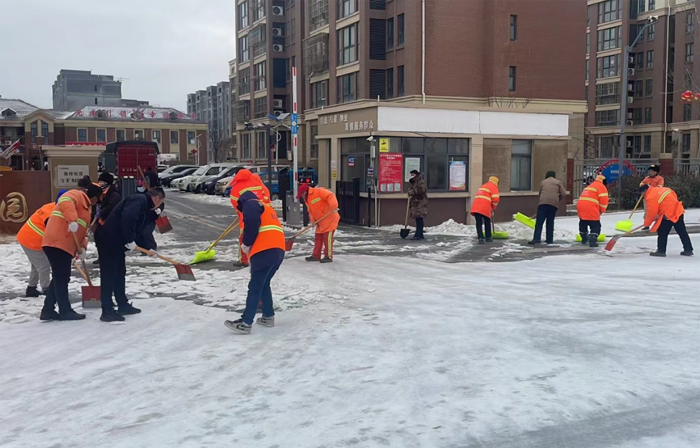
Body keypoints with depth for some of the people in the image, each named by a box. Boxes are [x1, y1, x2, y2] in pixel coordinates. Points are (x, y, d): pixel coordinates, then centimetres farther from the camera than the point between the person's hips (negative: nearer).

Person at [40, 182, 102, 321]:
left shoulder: (85, 206, 27)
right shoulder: (76, 195, -2)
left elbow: (83, 231, 22)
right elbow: (65, 201, -27)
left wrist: (82, 247, 6)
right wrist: (72, 220, -38)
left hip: (65, 245, 10)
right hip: (57, 242, -10)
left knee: (60, 277, 14)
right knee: (61, 277, -5)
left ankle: (48, 310, 19)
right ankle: (65, 311, -1)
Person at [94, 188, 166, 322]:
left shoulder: (144, 207, 20)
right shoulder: (139, 200, -12)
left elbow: (140, 231, 27)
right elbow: (127, 219, -28)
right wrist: (130, 240, -21)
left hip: (117, 242, 11)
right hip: (108, 240, -11)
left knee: (120, 274, 18)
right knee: (109, 275, -7)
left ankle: (123, 305, 28)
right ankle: (107, 311, -3)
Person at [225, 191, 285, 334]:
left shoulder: (250, 204, 6)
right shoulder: (266, 207, 32)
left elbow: (252, 222, -14)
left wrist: (246, 244, -3)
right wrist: (251, 245, 19)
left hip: (265, 251, -8)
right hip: (278, 250, 8)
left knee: (255, 287, -6)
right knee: (264, 284, 20)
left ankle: (245, 323, -4)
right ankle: (268, 317, 22)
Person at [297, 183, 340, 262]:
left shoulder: (318, 191, -16)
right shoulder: (306, 200, 14)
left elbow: (330, 196, -25)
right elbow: (310, 211, 17)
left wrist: (334, 207, -35)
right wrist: (313, 220, 1)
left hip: (329, 218, -9)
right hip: (320, 222, 9)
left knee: (327, 237, -8)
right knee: (318, 238, 12)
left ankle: (328, 256, -2)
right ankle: (316, 255, 20)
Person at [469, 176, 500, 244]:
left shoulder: (483, 186, 29)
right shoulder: (493, 187, 6)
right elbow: (495, 199, -7)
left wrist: (491, 209, 30)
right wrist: (493, 209, 10)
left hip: (476, 207, 5)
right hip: (485, 208, -5)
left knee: (479, 223, 2)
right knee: (487, 223, 13)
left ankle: (480, 238, -9)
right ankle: (488, 238, 21)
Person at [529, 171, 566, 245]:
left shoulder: (543, 182, 24)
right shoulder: (558, 182, 19)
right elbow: (563, 194, 9)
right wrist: (558, 201, 24)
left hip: (543, 202, 0)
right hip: (554, 203, 1)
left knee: (539, 222, -5)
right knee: (550, 222, 11)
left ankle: (536, 239, -16)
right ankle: (549, 239, 11)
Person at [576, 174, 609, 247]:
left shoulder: (589, 186, 30)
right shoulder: (601, 187, 5)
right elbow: (603, 200, -5)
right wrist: (601, 211, 10)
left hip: (580, 206, 7)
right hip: (591, 210, -7)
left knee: (583, 223, 27)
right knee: (596, 226, 0)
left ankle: (584, 239, 38)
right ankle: (592, 241, -13)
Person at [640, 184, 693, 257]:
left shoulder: (650, 198, -12)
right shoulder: (658, 189, 14)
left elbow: (651, 212, -11)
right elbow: (674, 195, 22)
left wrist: (647, 223, 2)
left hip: (668, 215, -9)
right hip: (677, 211, 9)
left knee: (662, 232, 0)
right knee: (682, 231, 13)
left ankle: (661, 251, 2)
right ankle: (688, 250, 18)